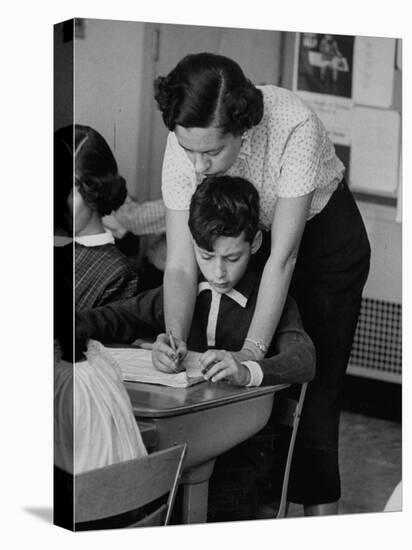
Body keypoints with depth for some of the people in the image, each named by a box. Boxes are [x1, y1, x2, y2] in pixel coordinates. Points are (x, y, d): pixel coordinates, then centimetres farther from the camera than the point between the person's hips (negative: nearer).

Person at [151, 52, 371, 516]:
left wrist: (252, 351, -40)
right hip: (248, 233, 4)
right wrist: (175, 338, -42)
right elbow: (180, 265, -26)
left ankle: (319, 507, 6)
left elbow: (283, 257, -36)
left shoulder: (294, 127, -39)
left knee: (315, 381, -5)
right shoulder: (184, 142, -27)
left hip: (324, 237, -3)